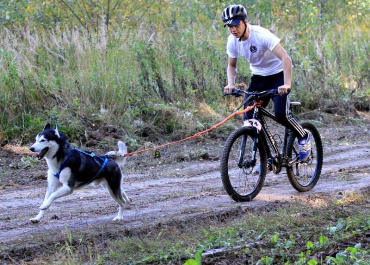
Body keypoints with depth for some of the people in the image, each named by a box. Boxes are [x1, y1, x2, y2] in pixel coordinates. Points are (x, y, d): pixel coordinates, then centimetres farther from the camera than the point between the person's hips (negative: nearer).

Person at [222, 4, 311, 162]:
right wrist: (230, 84, -15)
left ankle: (304, 137, 7)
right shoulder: (233, 41, -10)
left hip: (277, 75, -6)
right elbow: (231, 65, 6)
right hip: (258, 77, 6)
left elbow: (286, 59, -33)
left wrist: (287, 84, -44)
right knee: (249, 118, -9)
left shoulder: (261, 35, -28)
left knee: (281, 114, -24)